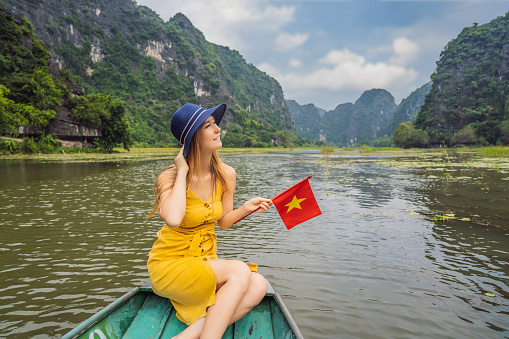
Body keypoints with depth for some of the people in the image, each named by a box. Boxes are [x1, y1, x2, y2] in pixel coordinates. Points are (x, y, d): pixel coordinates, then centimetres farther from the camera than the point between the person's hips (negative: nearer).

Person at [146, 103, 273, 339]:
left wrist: (246, 208, -8)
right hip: (169, 264, -6)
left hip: (206, 261, 6)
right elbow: (173, 220, -39)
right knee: (239, 271, -27)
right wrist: (182, 172, -26)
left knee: (258, 286, -20)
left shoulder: (226, 175, -2)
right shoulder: (170, 177, -17)